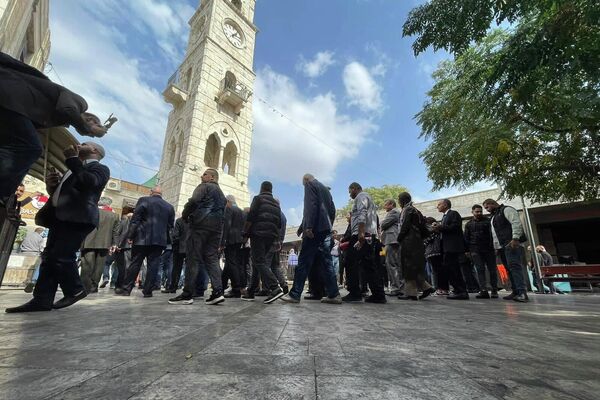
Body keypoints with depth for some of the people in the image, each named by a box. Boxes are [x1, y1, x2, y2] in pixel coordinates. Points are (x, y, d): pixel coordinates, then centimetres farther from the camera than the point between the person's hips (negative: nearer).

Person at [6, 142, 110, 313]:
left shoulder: (99, 168, 3)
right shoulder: (76, 169, 30)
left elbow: (90, 182, -20)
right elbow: (58, 192, 33)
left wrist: (73, 159, -10)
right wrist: (51, 184, 10)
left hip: (77, 218, -9)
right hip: (60, 217, 9)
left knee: (62, 256, -12)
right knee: (50, 257, 4)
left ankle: (74, 290, 5)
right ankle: (42, 299, 5)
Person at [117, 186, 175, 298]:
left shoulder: (144, 200, 0)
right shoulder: (169, 207, 9)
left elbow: (135, 219, -4)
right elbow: (170, 226, 9)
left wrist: (130, 235, -1)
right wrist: (167, 241, 13)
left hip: (143, 238, -2)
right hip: (160, 240, 2)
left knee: (135, 264, 8)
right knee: (153, 265, 4)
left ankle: (126, 289, 16)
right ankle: (148, 291, 6)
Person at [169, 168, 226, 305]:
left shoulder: (204, 186, 3)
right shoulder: (221, 193, 26)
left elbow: (193, 201, -12)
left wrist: (184, 215, 2)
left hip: (201, 224, -7)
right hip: (217, 227, 7)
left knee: (193, 258, -4)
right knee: (212, 258, 5)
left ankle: (188, 294, -2)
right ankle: (218, 291, -6)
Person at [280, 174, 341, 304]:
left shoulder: (310, 185, 2)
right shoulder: (325, 188, 26)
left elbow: (311, 206, -14)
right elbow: (332, 209, 23)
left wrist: (308, 226, -20)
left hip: (315, 229, -8)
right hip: (326, 229, 8)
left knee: (304, 261, -7)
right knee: (326, 261, 6)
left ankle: (295, 294, -5)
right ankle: (334, 294, 5)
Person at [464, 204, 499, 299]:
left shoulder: (488, 221, 8)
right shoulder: (468, 224, 13)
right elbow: (466, 238, 11)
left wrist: (495, 247, -10)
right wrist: (467, 250, 3)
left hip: (488, 249, -1)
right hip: (475, 250, 1)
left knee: (492, 270, 2)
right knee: (480, 270, -5)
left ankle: (494, 291, 11)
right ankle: (483, 291, -8)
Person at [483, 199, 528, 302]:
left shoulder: (506, 209, 0)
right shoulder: (494, 216, 28)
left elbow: (517, 223, -14)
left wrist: (515, 238, -23)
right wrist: (496, 247, 20)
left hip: (511, 244, -9)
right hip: (501, 247, 9)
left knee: (514, 266, -18)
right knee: (509, 269, 6)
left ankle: (522, 293, -22)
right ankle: (515, 292, 8)